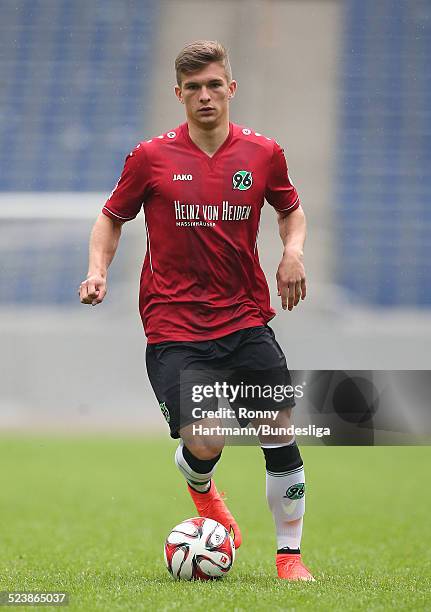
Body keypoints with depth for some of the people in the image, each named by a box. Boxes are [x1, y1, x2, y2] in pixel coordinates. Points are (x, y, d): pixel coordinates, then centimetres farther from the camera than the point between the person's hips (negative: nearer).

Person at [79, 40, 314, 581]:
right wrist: (98, 270, -6)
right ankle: (200, 487, 25)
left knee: (280, 435, -4)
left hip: (245, 319, 2)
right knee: (205, 444, -14)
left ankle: (289, 554, 14)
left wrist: (293, 252, 0)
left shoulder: (263, 154, 2)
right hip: (174, 327, -2)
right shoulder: (151, 157, -3)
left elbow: (291, 210, 20)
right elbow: (112, 217, 10)